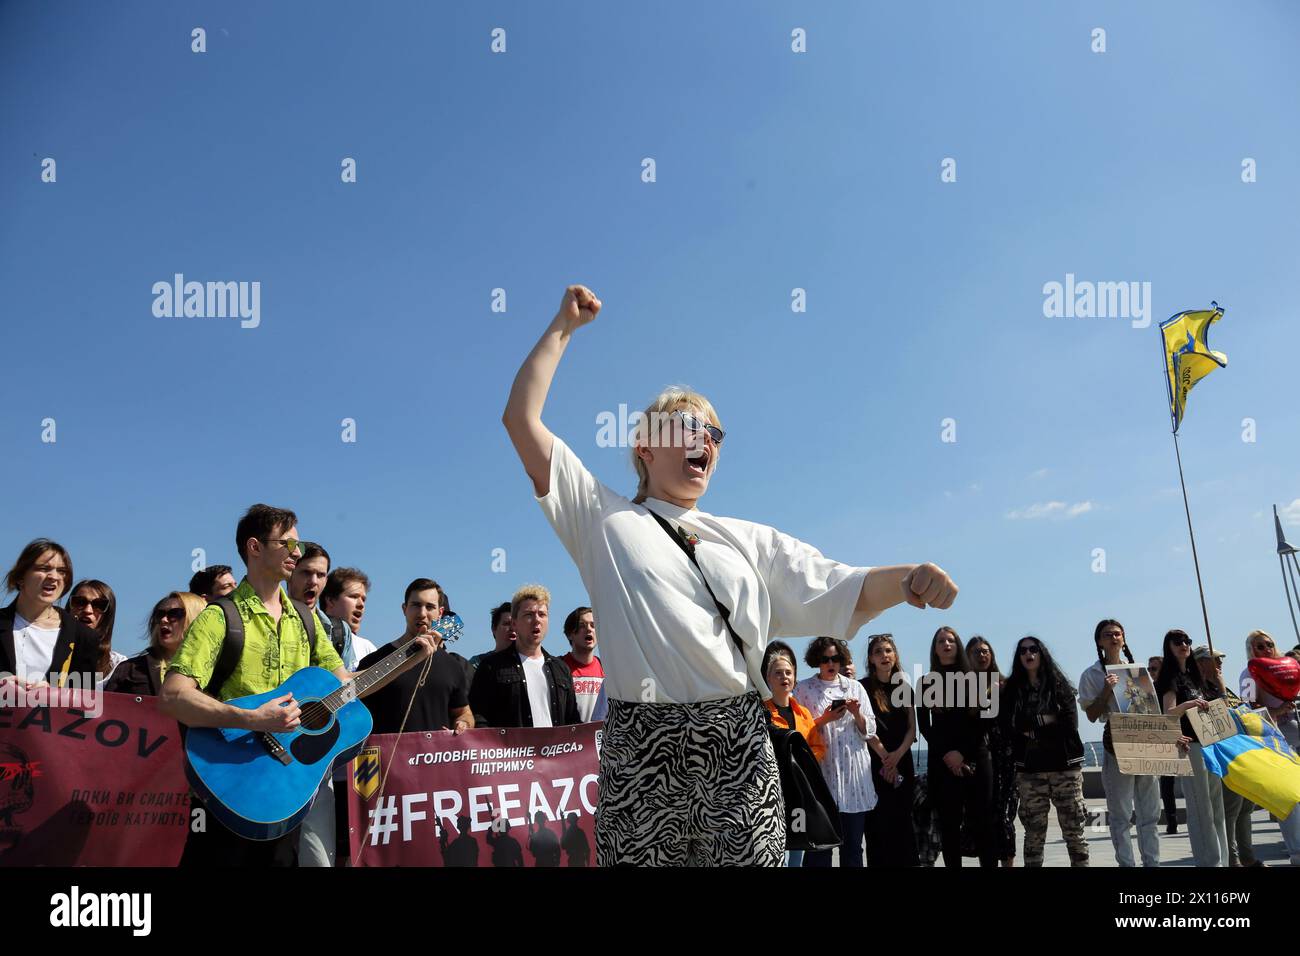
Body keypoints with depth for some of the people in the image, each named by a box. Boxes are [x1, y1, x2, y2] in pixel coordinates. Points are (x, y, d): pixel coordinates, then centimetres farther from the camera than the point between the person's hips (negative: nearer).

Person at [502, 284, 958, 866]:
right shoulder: (603, 519, 9)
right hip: (642, 746, -2)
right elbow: (521, 419, 5)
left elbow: (845, 593, 11)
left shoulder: (747, 539, 18)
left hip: (739, 746, 3)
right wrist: (564, 326, 10)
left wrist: (909, 578, -9)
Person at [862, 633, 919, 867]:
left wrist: (897, 754, -9)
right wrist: (884, 760, -10)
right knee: (879, 825, -2)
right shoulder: (864, 687, -2)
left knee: (903, 823, 6)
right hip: (874, 765, -4)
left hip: (903, 763, 4)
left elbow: (912, 728, 7)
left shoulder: (904, 688, 11)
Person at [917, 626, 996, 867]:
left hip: (975, 757, 0)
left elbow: (981, 722, 3)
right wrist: (947, 753, -8)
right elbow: (924, 726, 4)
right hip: (942, 760, 0)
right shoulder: (926, 682, 9)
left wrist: (963, 753, -7)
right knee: (949, 822, 1)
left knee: (980, 820, -3)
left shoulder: (973, 678, 10)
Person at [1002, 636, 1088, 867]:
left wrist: (1033, 730, -6)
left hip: (1065, 766, -1)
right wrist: (1048, 723, -6)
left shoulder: (1059, 686, 7)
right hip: (1030, 770, 1)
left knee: (1073, 831, 0)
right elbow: (1007, 730, 0)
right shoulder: (1012, 690, 9)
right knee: (1033, 832, 1)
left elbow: (1070, 726, -4)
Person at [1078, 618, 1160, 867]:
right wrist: (1107, 690, -16)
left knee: (1150, 812, 9)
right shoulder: (1092, 675, 0)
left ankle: (1152, 862, 18)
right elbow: (1092, 715, -4)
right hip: (1116, 745, -4)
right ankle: (1125, 863, 4)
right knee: (1120, 814, -2)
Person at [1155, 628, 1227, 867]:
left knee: (1216, 807, 12)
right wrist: (1187, 705, -36)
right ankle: (1209, 862, -6)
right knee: (1200, 809, -9)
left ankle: (1221, 861, 19)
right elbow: (1169, 713, -18)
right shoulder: (1170, 677, -6)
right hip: (1190, 747, -8)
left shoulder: (1194, 675, 17)